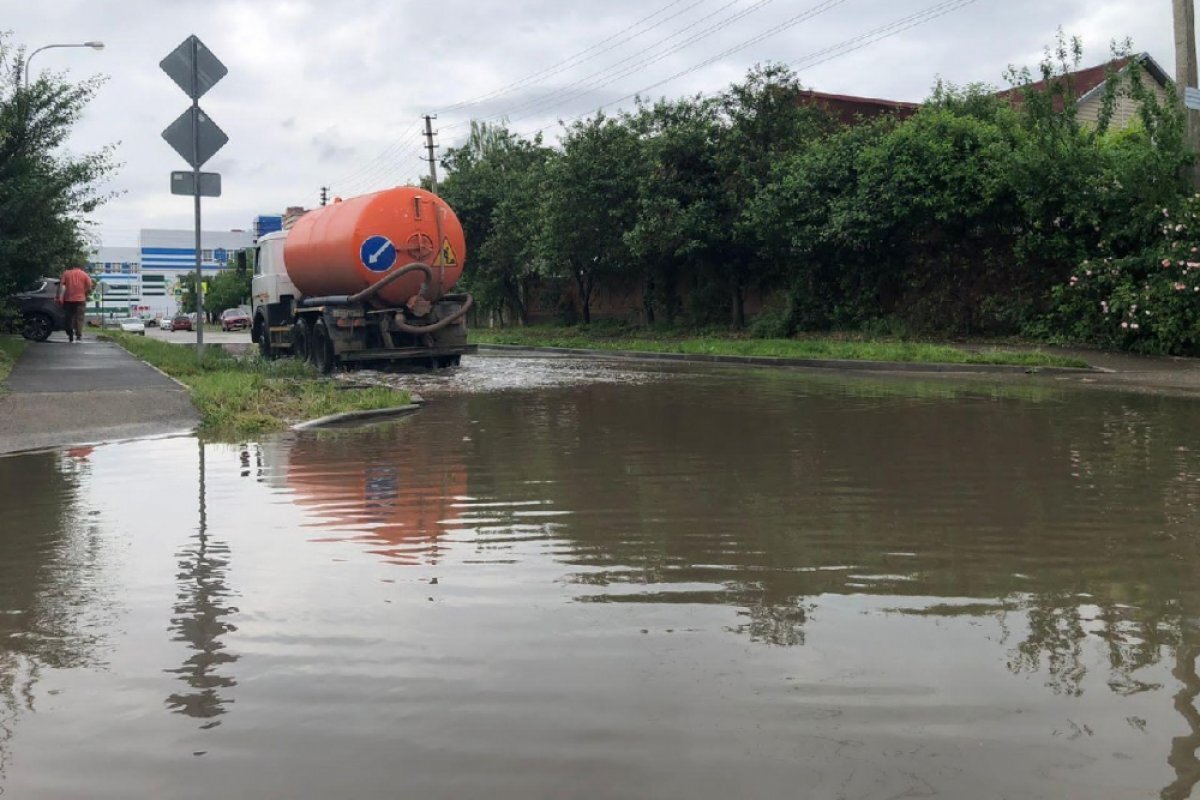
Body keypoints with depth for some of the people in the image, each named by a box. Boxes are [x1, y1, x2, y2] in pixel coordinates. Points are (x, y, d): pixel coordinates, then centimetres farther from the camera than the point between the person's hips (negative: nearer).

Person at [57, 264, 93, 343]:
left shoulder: (66, 274, 10)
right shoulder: (84, 275, 6)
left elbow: (61, 285, -2)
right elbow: (89, 288, -2)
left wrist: (60, 297, -6)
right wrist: (85, 295, 15)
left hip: (68, 299, 2)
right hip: (80, 299, -2)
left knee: (69, 318, 10)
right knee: (79, 318, -2)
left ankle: (70, 336, 12)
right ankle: (79, 335, -13)